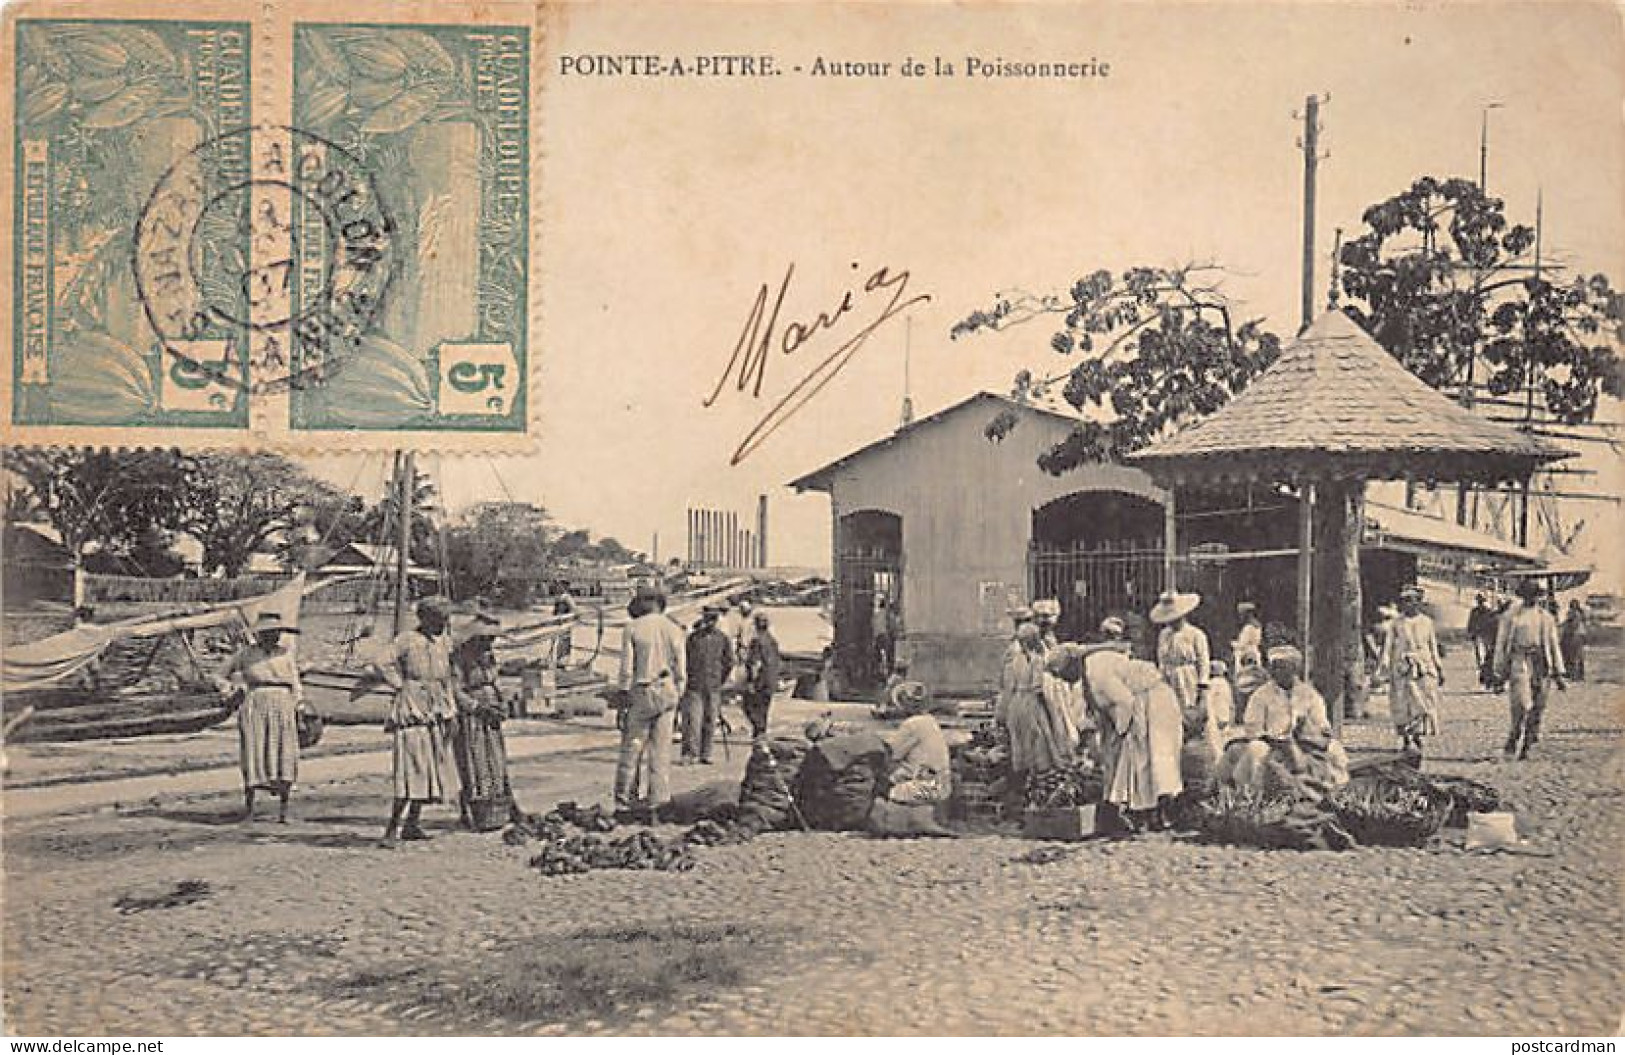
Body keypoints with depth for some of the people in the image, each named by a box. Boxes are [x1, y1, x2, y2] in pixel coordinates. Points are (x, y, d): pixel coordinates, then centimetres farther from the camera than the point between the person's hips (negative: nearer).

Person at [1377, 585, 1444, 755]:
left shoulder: (1427, 622, 10)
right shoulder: (1396, 624, 3)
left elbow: (1433, 647, 16)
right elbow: (1388, 648, 3)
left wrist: (1439, 670, 15)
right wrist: (1383, 671, -3)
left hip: (1425, 669, 2)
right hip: (1403, 669, -2)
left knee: (1425, 706, -4)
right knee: (1403, 707, -1)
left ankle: (1417, 738, 5)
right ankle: (1406, 739, 12)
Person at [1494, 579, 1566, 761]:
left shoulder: (1546, 617, 13)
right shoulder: (1511, 615, 5)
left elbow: (1554, 646, 14)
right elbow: (1501, 643, 5)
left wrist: (1558, 673, 8)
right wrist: (1499, 670, 0)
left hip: (1540, 665, 3)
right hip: (1519, 663, -3)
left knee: (1537, 708, 2)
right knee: (1521, 705, -16)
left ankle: (1526, 748, 12)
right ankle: (1512, 744, -4)